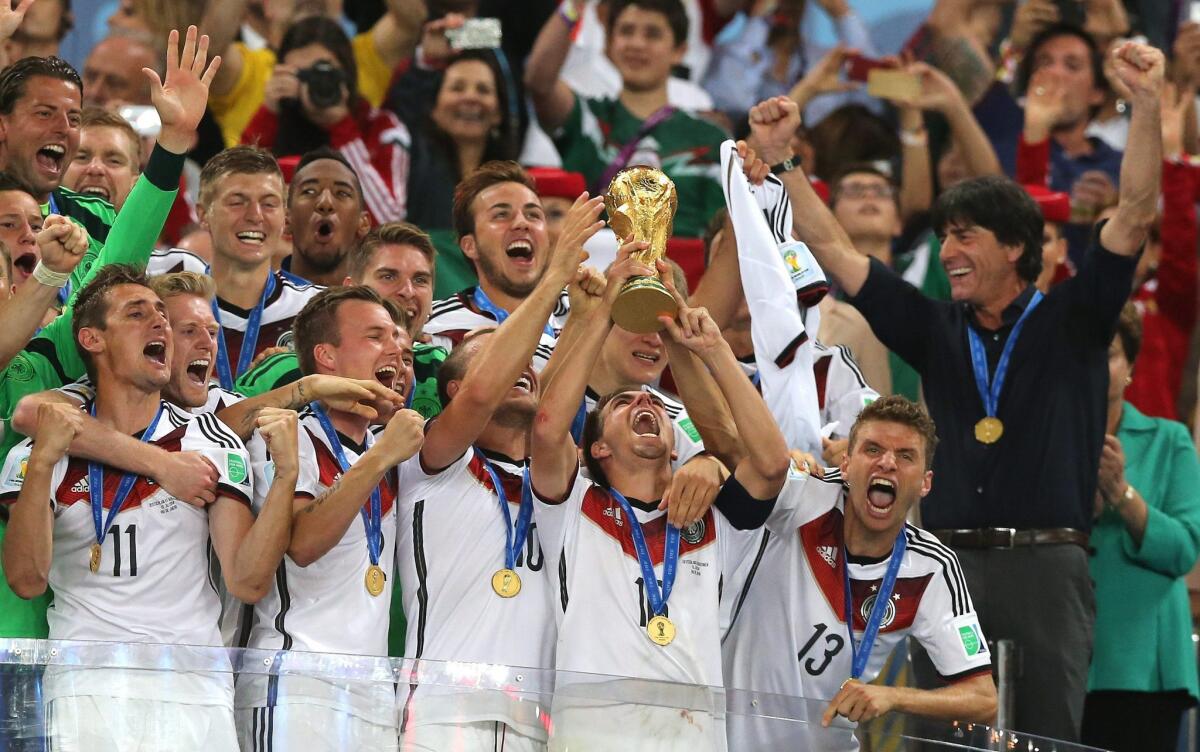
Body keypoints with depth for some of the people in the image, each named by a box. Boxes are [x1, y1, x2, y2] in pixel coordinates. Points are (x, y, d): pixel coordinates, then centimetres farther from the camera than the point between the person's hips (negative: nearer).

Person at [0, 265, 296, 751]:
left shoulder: (214, 444, 11)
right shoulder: (40, 455, 9)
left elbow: (248, 582, 2)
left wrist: (285, 476, -9)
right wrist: (41, 463, -14)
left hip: (195, 693, 1)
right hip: (84, 689, -1)